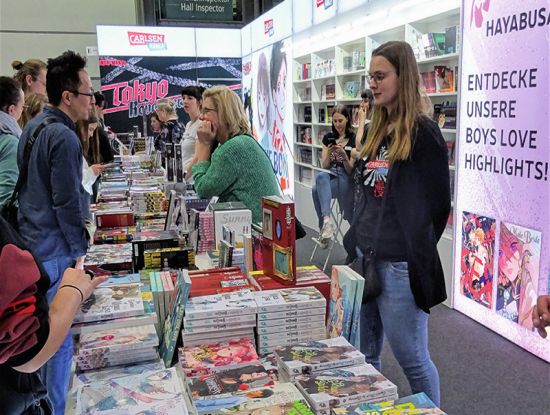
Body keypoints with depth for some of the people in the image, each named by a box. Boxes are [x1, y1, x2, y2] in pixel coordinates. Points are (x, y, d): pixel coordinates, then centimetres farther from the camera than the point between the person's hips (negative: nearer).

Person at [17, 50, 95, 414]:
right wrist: (80, 252, -10)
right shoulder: (64, 138, -20)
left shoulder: (33, 126, 11)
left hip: (28, 243, 10)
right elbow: (67, 203, -21)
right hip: (54, 251, -10)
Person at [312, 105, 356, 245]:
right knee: (320, 176, -36)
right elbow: (324, 166, 6)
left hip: (346, 179, -4)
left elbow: (350, 170, -7)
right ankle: (327, 221, -47)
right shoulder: (328, 137, 9)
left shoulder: (354, 139, -4)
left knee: (316, 190, -34)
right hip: (330, 176, 4)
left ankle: (324, 224, -20)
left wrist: (344, 156, -25)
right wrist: (328, 154, -14)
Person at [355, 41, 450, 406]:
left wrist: (415, 251, 0)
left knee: (411, 358, 6)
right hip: (366, 256, 8)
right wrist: (362, 239, 11)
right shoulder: (377, 130, 12)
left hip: (400, 264, -7)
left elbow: (438, 205, -9)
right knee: (364, 355, 17)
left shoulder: (423, 133, -11)